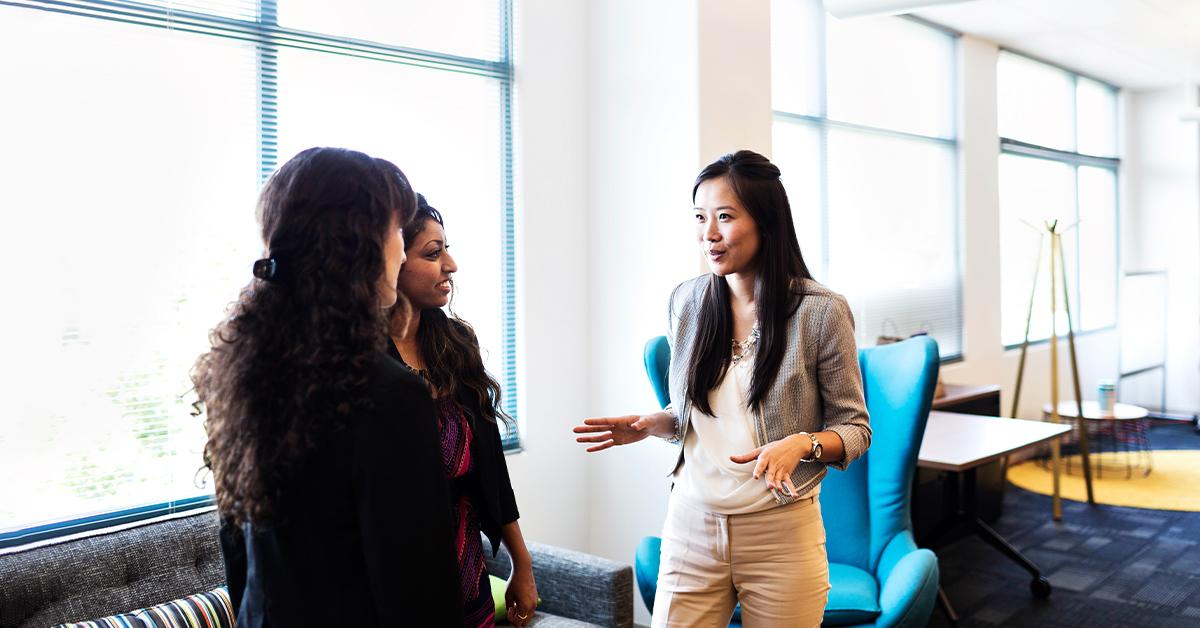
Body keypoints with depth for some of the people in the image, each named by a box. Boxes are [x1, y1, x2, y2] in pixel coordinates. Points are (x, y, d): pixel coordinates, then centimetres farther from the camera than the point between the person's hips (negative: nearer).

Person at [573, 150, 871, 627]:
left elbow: (854, 429, -3)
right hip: (692, 527, 3)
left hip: (780, 534, -3)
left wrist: (802, 443, -22)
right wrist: (651, 425, -4)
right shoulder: (686, 302, 2)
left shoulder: (821, 311, -11)